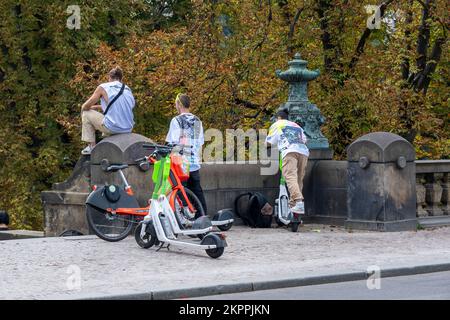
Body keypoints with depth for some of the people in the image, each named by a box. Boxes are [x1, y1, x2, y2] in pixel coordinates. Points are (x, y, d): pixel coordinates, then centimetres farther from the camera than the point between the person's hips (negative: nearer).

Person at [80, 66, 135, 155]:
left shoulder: (103, 87, -1)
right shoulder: (128, 90, 14)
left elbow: (85, 107, 3)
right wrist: (97, 107, 34)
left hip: (112, 128, -6)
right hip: (128, 130, 6)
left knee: (86, 113, 15)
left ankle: (91, 146, 14)